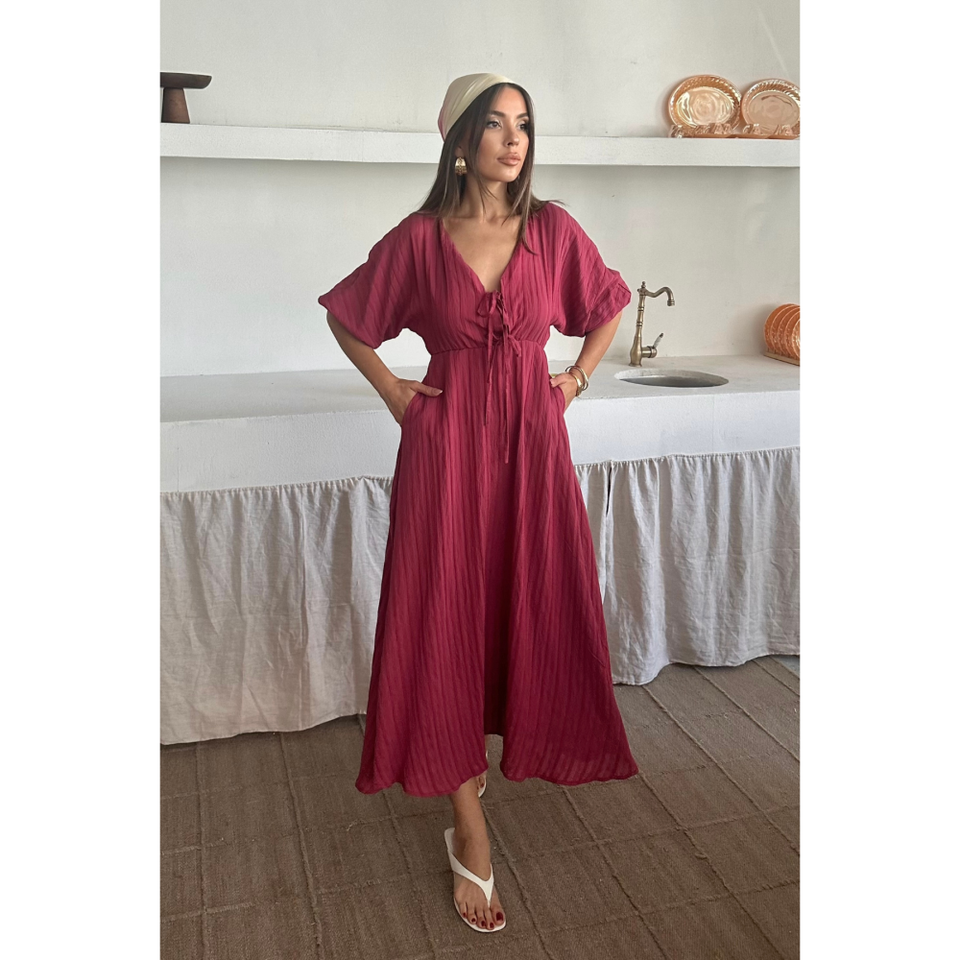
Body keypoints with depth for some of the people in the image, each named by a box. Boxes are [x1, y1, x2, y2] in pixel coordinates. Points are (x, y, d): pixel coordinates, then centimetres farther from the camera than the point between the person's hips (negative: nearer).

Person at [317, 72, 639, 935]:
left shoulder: (553, 230, 3)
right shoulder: (419, 238, -1)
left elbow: (608, 305, 19)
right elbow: (345, 317, 12)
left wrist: (578, 379, 9)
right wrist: (391, 391, 5)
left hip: (532, 439, 2)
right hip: (446, 441, -2)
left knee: (536, 611, 5)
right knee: (449, 619, -2)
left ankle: (490, 745, 37)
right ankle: (471, 834, 8)